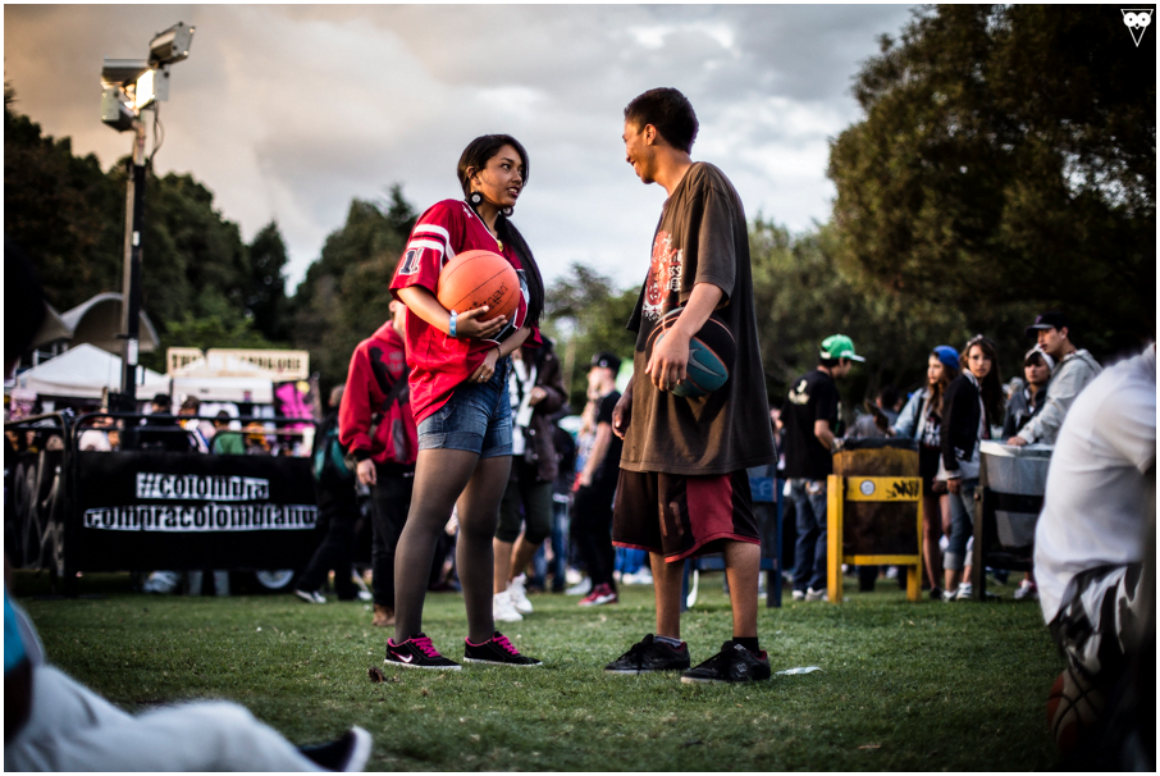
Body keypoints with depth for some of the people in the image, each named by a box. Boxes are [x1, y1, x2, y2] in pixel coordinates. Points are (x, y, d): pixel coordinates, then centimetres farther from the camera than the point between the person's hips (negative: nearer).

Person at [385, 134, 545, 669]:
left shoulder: (510, 244, 23)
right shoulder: (447, 216, 0)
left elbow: (525, 320, 17)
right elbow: (409, 286, -12)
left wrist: (496, 350, -5)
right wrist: (455, 326, -29)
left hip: (493, 383, 9)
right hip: (451, 382, -9)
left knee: (482, 522, 13)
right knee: (429, 514, -14)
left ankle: (482, 639, 19)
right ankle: (405, 640, -16)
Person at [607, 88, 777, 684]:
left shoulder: (707, 184, -5)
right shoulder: (671, 203, 24)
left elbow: (716, 276, -21)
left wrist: (682, 331, -38)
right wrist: (635, 386, 23)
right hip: (662, 388, 10)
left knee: (725, 515, -11)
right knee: (658, 520, 10)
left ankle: (746, 648, -10)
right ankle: (666, 642, 17)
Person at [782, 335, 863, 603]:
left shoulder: (799, 383, 15)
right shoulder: (826, 386, -12)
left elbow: (783, 424, 19)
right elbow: (821, 430, -21)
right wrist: (838, 447, -6)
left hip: (795, 468, 8)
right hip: (817, 470, -8)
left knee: (806, 530, 13)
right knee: (828, 528, -2)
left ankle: (800, 585, 12)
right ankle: (818, 586, -4)